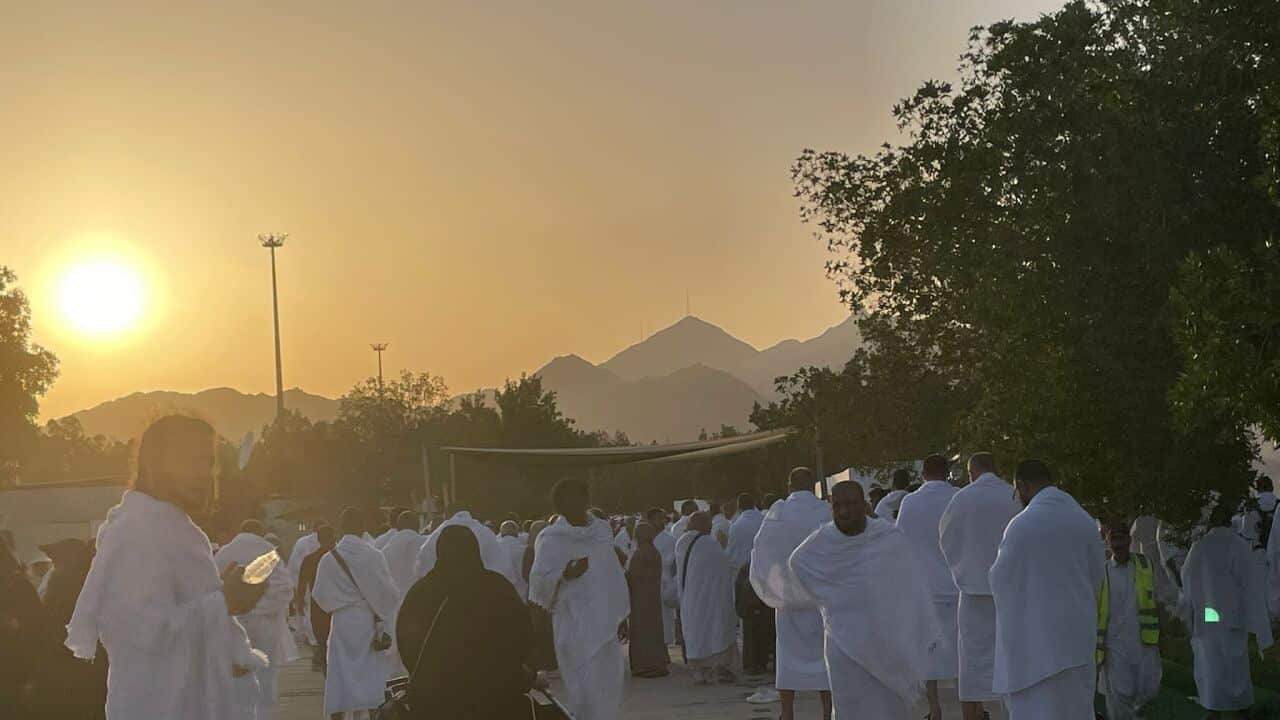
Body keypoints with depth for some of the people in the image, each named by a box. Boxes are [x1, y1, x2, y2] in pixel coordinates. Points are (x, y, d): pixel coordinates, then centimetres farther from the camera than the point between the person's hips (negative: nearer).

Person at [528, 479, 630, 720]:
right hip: (575, 626, -5)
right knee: (587, 691, -7)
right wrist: (565, 575, -31)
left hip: (605, 622, 5)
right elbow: (539, 582, -14)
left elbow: (614, 576, 14)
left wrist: (621, 615, 14)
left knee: (610, 687, 8)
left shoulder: (602, 530, 8)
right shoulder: (551, 539, -8)